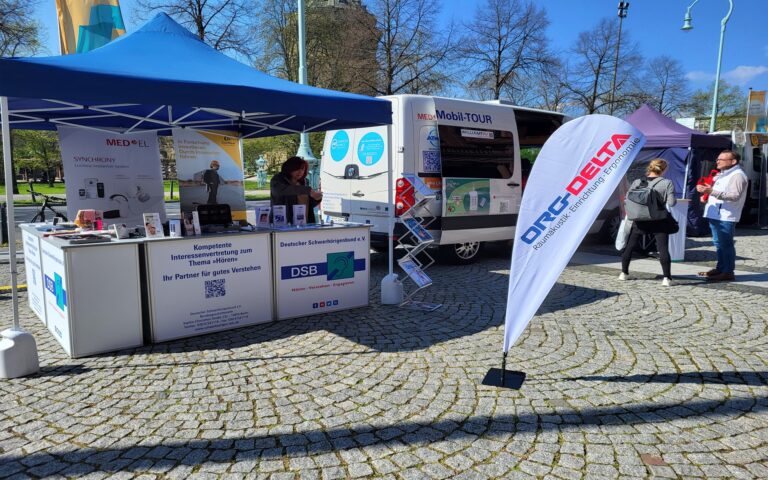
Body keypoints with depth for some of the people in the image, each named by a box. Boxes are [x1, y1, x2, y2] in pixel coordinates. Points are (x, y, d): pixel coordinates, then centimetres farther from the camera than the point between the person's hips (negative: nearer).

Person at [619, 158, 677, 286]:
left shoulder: (637, 182, 0)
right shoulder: (667, 183, -6)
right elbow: (671, 203, -10)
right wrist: (668, 200, 11)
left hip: (639, 220, 2)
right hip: (659, 221, -2)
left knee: (629, 246, 14)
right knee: (663, 249, 0)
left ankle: (624, 273, 21)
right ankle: (667, 278, -4)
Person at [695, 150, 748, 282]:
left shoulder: (737, 175, -11)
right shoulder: (721, 174, 20)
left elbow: (735, 196, -23)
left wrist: (712, 191, -30)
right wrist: (706, 196, 14)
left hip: (726, 216, -10)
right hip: (715, 214, 10)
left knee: (726, 244, -6)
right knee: (718, 243, 15)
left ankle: (728, 272, -1)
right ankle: (720, 268, 25)